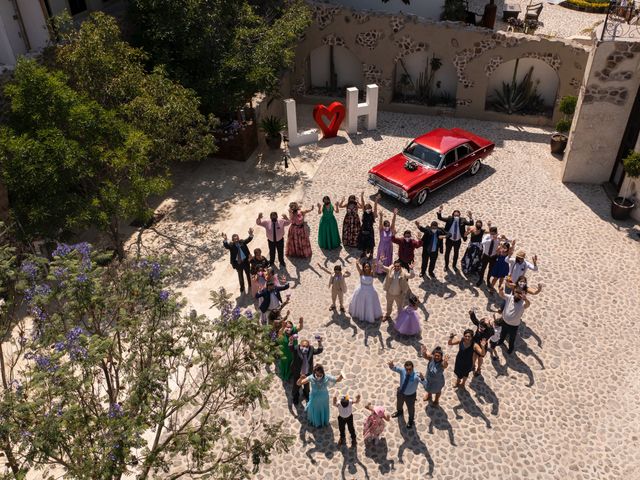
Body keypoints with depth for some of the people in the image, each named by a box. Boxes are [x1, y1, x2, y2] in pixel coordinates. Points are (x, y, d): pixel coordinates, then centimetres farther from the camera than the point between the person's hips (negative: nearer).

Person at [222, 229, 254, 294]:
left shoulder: (242, 242, -11)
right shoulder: (231, 245, -16)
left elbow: (248, 239, -25)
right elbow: (226, 246, -36)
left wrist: (251, 234, -49)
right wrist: (225, 240, -59)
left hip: (245, 261, 1)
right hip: (238, 263, -1)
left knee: (248, 274, 19)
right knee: (240, 275, 18)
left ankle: (250, 286, 41)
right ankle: (242, 288, 38)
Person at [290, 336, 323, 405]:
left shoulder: (311, 349, -18)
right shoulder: (296, 349, -27)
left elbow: (319, 351, -29)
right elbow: (291, 348, -46)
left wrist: (319, 343, -50)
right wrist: (291, 342, -69)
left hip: (307, 373, 2)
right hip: (297, 373, -2)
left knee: (307, 385, 28)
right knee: (296, 386, 23)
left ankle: (306, 394, 59)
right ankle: (295, 397, 52)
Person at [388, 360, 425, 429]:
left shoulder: (416, 376, -38)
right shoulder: (402, 371, -29)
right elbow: (395, 368, -43)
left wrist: (422, 379, -76)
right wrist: (391, 366, -67)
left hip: (410, 396, -3)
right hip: (401, 392, 3)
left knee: (411, 408, 27)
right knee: (399, 403, 34)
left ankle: (410, 420, 60)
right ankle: (399, 412, 70)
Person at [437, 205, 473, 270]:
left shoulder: (462, 220, -14)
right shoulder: (449, 219, -14)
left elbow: (471, 223, -22)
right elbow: (440, 218, -19)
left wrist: (470, 217, -42)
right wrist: (439, 211, -38)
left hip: (458, 241, 1)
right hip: (449, 240, -1)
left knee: (456, 253, 19)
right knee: (447, 253, 15)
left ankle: (454, 265, 40)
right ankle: (446, 265, 36)